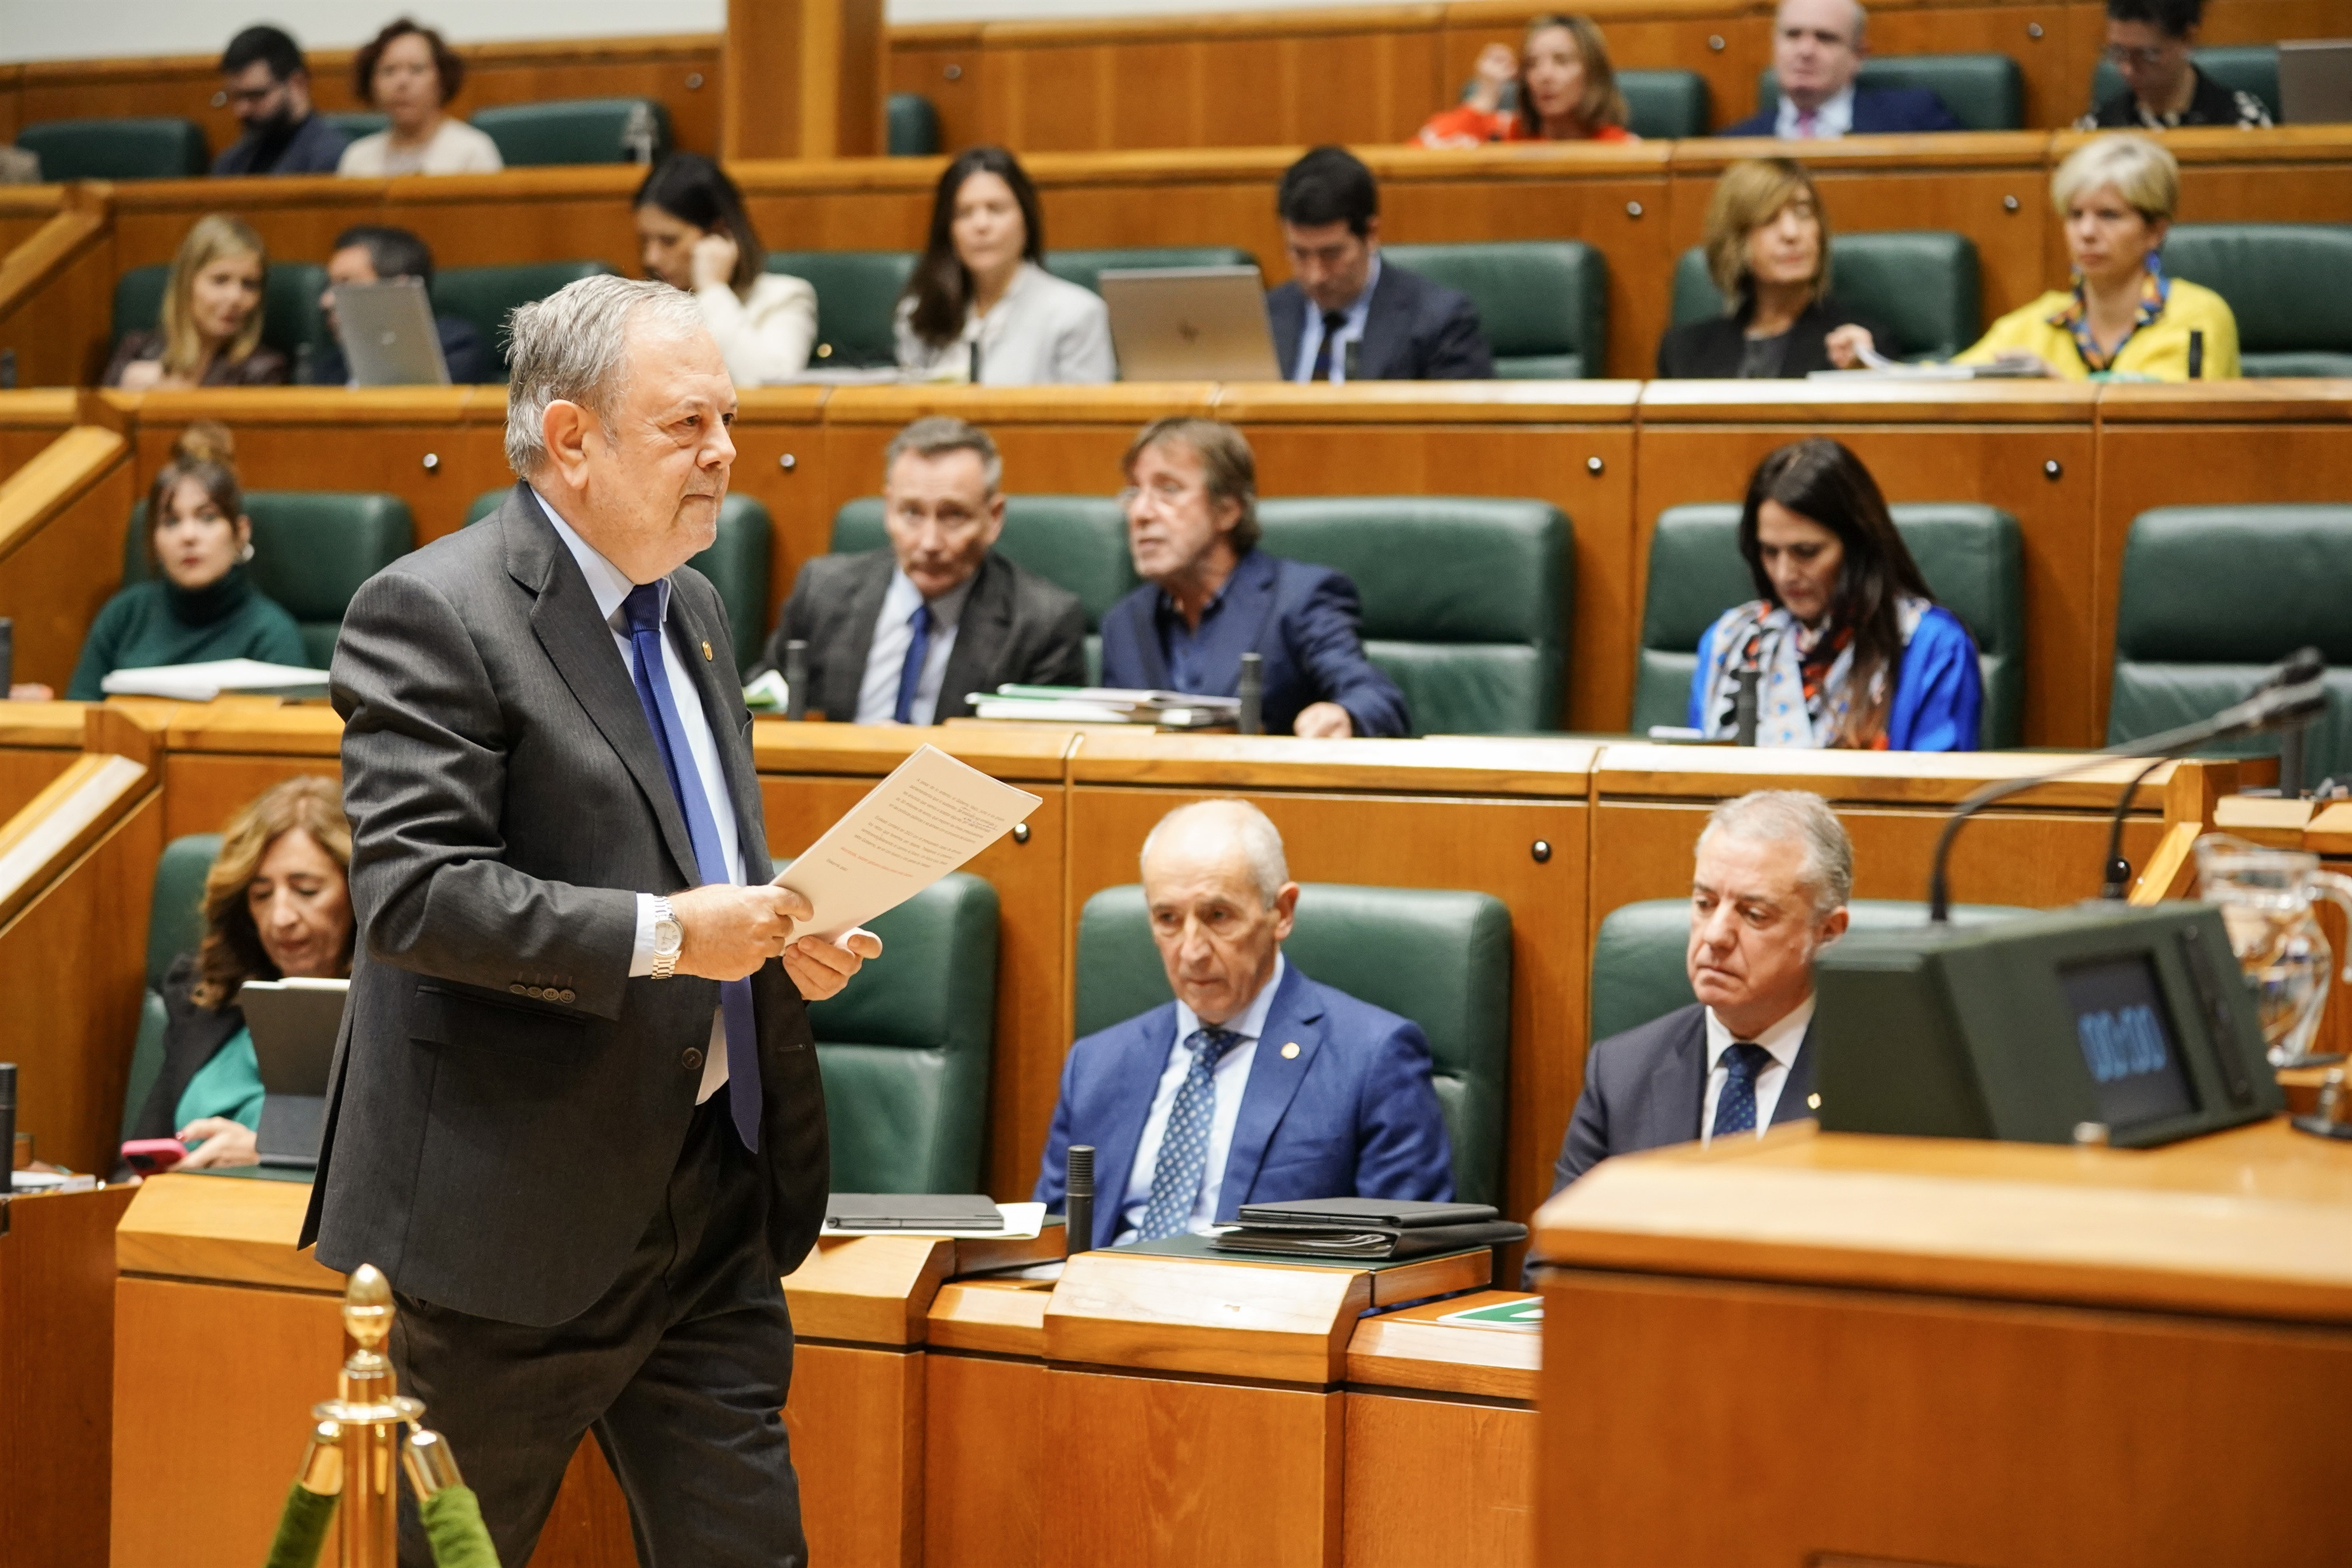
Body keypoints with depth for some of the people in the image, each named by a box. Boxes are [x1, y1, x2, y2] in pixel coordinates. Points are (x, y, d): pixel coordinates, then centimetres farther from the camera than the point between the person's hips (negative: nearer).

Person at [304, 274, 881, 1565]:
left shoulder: (691, 608, 15)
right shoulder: (431, 615, -13)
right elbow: (411, 893, -22)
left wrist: (780, 935, 5)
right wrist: (659, 935, -24)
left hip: (712, 1194, 8)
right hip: (515, 1213, -8)